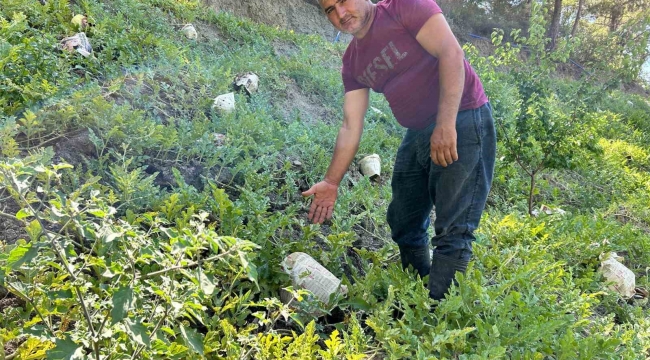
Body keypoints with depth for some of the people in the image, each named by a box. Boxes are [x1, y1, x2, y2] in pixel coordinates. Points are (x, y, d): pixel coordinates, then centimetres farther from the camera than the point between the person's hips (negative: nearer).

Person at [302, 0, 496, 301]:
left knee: (453, 231, -10)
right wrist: (331, 182, 5)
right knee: (404, 223, 16)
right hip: (418, 134, 8)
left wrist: (445, 125, -26)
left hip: (461, 121, -8)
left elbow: (451, 53, -19)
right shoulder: (352, 62, 10)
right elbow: (351, 127, 9)